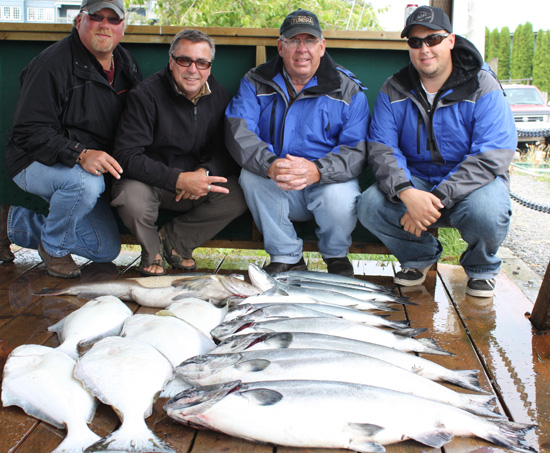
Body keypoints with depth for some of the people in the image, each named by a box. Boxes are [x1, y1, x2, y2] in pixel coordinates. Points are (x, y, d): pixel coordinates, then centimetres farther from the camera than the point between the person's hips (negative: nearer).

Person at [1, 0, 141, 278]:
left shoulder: (127, 64, 5)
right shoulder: (53, 63, -18)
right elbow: (30, 131, -23)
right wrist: (80, 154, -37)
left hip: (91, 165, 8)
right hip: (36, 162, -7)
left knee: (107, 249, 6)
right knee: (86, 183, -41)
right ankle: (53, 246, -7)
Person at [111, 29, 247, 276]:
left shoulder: (219, 96, -2)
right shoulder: (146, 94, -16)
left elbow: (228, 151, 1)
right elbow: (127, 155, -23)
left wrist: (206, 173, -23)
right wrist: (178, 179, -34)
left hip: (197, 178, 4)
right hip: (152, 180, -3)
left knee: (238, 196, -22)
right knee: (131, 198, -37)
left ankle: (173, 240, -1)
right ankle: (152, 249, -1)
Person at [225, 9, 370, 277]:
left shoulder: (348, 90, -3)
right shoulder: (256, 82, 2)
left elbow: (358, 150, -12)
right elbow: (238, 131, -13)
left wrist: (317, 170, -33)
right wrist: (270, 165, -34)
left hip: (327, 184, -1)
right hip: (277, 192, 2)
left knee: (341, 196, -33)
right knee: (250, 176, -27)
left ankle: (336, 255, 3)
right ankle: (286, 257, -10)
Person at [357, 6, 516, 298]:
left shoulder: (482, 87, -12)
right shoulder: (393, 90, -1)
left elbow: (492, 157, -20)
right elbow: (381, 148, -9)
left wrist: (436, 198, -30)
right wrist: (406, 193, -30)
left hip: (472, 183, -3)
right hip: (414, 181, 3)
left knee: (486, 212, -36)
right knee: (369, 205, -24)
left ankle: (482, 266, 2)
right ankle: (420, 256, 7)